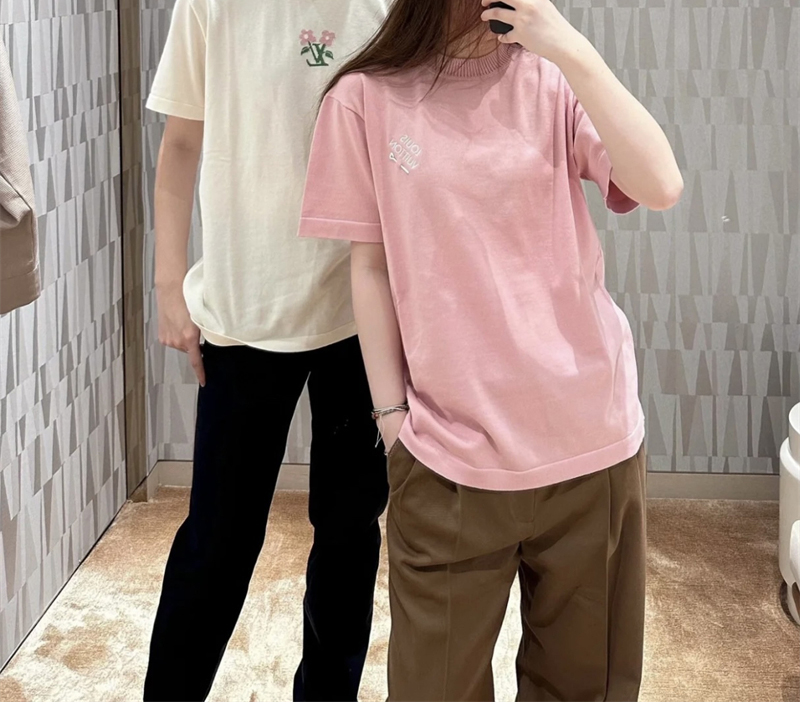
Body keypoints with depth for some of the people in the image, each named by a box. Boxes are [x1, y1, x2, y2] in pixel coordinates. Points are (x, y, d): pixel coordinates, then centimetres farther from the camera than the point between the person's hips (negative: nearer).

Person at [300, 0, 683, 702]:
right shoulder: (366, 97, 0)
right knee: (438, 679, 7)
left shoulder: (553, 79, 1)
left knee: (586, 672, 12)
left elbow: (661, 186, -14)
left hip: (589, 435, 1)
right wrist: (391, 413, 0)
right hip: (449, 449, -1)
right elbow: (371, 267, 3)